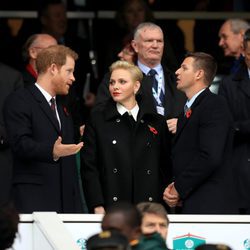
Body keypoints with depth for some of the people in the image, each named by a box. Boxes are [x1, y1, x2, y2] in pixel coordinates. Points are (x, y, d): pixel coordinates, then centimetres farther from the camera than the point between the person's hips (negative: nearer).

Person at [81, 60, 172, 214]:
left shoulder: (157, 122, 11)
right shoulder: (97, 120, 6)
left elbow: (166, 167, 14)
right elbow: (89, 167, 1)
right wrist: (98, 207, -8)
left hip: (150, 206, 1)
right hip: (110, 207, -1)